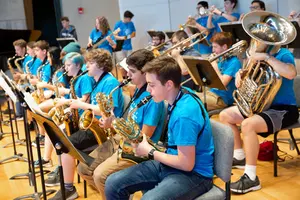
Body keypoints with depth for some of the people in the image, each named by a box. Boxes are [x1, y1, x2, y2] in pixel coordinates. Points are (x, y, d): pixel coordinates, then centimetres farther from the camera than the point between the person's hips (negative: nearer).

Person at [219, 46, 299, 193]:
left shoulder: (284, 55, -15)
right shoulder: (262, 54, 8)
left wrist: (267, 57, -33)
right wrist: (240, 74, -6)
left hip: (283, 109, -9)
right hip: (263, 104, 9)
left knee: (248, 124, -34)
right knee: (225, 115, 7)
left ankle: (251, 178, -25)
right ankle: (239, 157, 19)